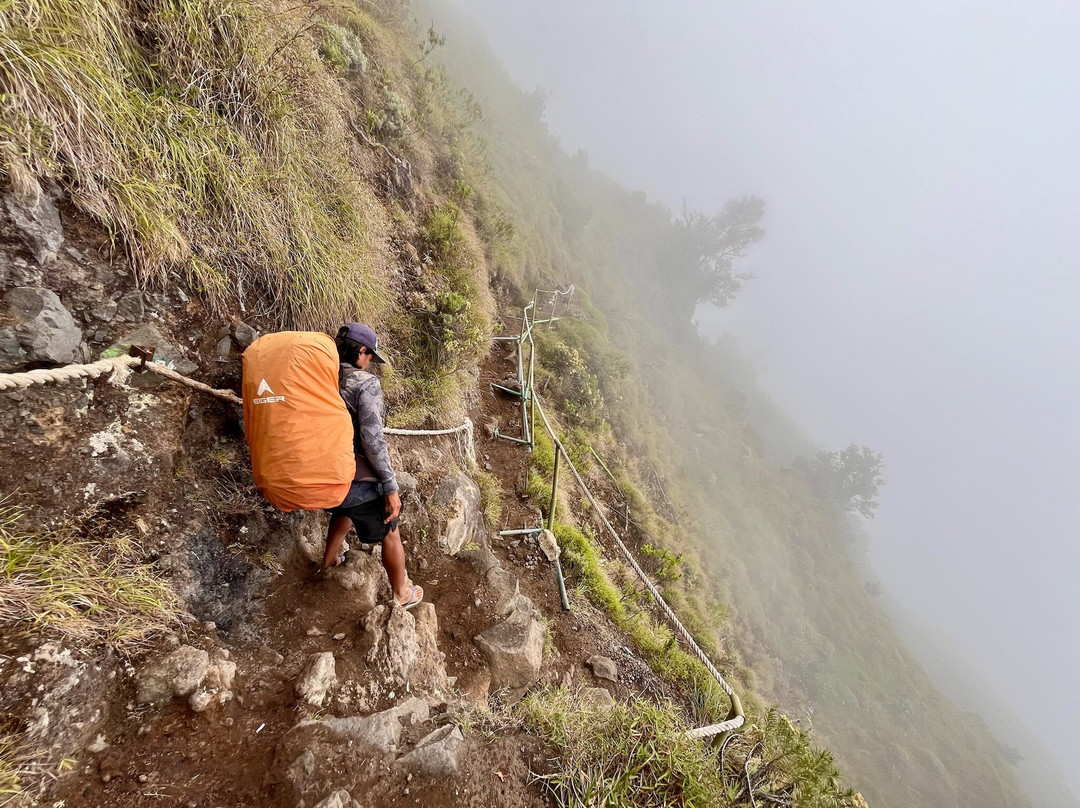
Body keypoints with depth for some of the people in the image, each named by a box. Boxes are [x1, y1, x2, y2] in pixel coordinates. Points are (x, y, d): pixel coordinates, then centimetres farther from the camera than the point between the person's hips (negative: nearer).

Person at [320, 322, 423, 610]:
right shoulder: (365, 383, -18)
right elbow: (372, 438, -24)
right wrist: (391, 487, -18)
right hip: (359, 481, -6)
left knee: (343, 510, 39)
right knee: (390, 535, 18)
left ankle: (329, 561, 59)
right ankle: (401, 595, 35)